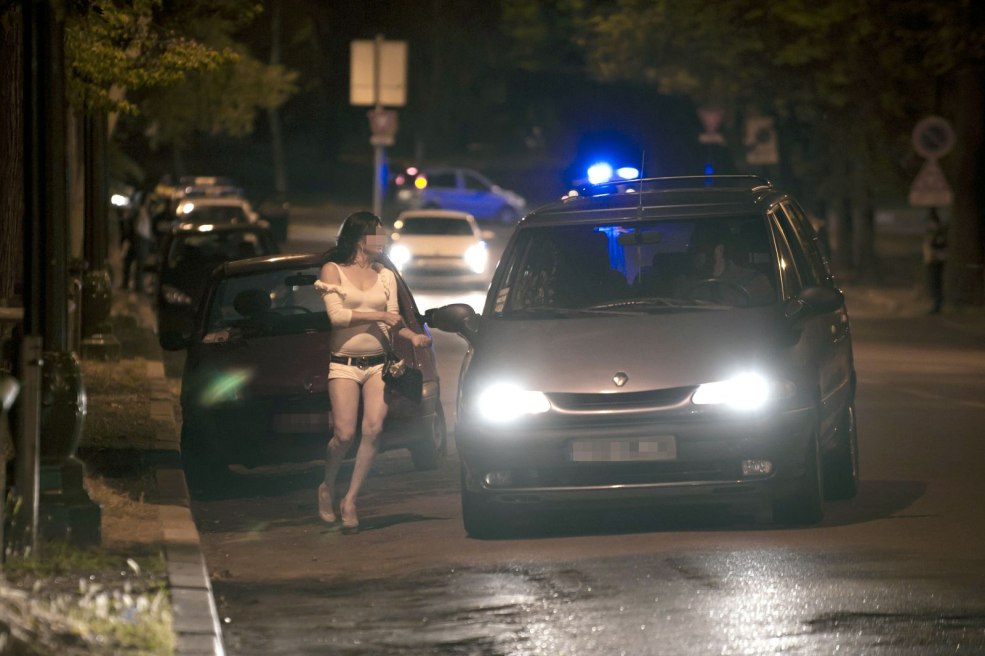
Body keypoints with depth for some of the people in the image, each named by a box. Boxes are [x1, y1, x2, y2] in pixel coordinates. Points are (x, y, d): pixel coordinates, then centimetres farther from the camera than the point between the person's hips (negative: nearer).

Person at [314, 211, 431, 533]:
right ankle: (327, 489, 13)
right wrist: (377, 316, -9)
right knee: (344, 434, -14)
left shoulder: (386, 276, 15)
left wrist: (412, 336, -9)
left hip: (378, 362, 3)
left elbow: (393, 319, 11)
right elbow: (336, 314, -7)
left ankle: (350, 500, -5)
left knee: (373, 430, -14)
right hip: (344, 364, -3)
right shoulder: (333, 271, 3)